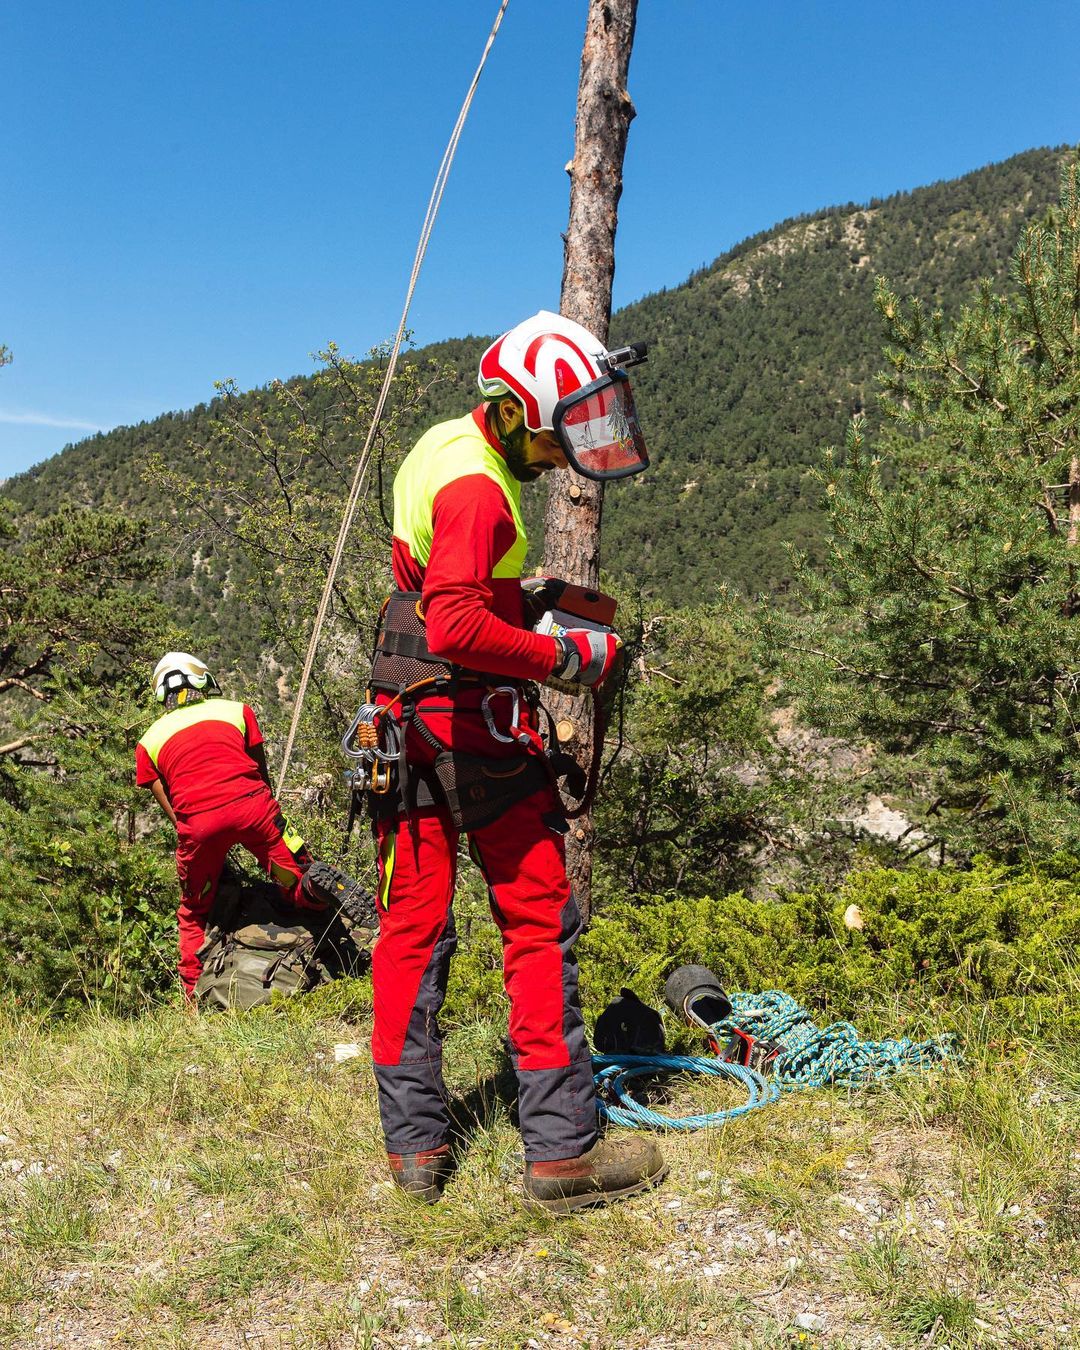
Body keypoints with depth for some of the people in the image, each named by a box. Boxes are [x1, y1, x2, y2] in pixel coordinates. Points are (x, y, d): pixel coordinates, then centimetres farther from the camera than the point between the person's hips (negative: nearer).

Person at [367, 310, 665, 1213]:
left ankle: (414, 1146, 20)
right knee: (540, 926, 1)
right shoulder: (478, 488, -17)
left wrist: (523, 598, 15)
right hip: (475, 718, -9)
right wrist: (567, 658, -19)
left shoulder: (441, 447, 13)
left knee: (411, 928, 10)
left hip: (404, 718, 9)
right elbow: (458, 628, -28)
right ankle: (563, 1149, 8)